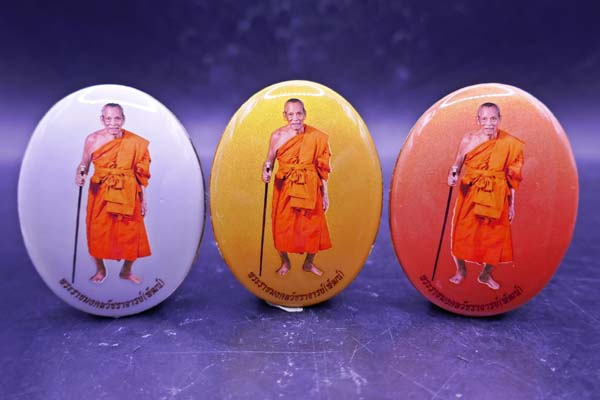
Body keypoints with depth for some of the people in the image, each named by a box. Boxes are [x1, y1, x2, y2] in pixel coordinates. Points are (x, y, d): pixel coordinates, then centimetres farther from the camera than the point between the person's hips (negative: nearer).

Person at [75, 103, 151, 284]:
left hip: (127, 195, 0)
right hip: (100, 194, 0)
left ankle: (126, 271, 28)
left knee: (131, 235, 3)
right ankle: (100, 270, 34)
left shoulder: (135, 142, -4)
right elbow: (83, 165, 6)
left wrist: (143, 200, 3)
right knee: (98, 233, 7)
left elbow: (140, 173, 2)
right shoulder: (93, 139, -4)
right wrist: (80, 175, -17)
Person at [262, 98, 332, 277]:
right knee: (283, 225, 7)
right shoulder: (277, 136, -5)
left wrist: (325, 193, 2)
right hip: (284, 188, 0)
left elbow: (322, 167, 0)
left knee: (313, 225, 7)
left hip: (309, 188, 0)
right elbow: (269, 160, 3)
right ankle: (285, 262, 34)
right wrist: (266, 171, -21)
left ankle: (309, 263, 33)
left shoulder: (316, 136, -5)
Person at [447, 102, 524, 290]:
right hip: (470, 195, -1)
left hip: (496, 198, 1)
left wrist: (512, 204, 4)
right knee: (462, 234, 3)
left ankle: (486, 275, 32)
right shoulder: (468, 140, -6)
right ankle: (461, 270, 30)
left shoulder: (509, 143, -3)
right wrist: (452, 176, -20)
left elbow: (511, 176, 3)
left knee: (495, 237, 7)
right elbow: (457, 166, 3)